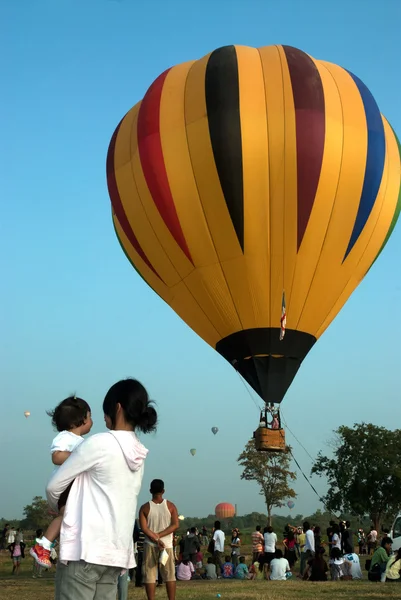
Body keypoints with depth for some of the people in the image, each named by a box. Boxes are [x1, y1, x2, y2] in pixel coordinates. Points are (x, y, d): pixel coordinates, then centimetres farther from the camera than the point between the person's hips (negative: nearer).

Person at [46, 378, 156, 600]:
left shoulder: (99, 443, -9)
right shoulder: (139, 453, 11)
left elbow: (54, 486, 0)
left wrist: (55, 507, 20)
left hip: (85, 548, -7)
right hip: (117, 552, 7)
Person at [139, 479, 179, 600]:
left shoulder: (145, 508, -2)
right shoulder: (170, 506, 1)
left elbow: (144, 528, -10)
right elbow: (176, 525, -6)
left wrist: (156, 539, -11)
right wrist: (159, 536, -8)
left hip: (150, 545, -1)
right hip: (167, 545, 1)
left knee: (149, 576, 1)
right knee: (169, 575, 7)